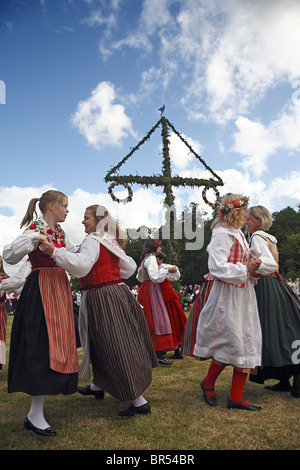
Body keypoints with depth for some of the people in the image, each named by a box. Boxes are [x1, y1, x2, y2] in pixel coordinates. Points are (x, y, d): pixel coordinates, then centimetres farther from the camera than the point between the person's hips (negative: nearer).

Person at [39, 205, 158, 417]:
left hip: (102, 299, -9)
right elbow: (130, 266, 20)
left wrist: (55, 252, -34)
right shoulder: (112, 242, 13)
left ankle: (139, 401, 2)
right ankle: (97, 386, 41)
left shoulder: (94, 240, -13)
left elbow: (82, 264, -31)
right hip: (117, 293, 9)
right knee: (102, 342, 23)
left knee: (116, 349, -4)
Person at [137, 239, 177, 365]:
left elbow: (140, 277, 25)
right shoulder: (151, 258, -13)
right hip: (152, 290, -10)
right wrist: (167, 270, -21)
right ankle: (159, 354, -12)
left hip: (146, 288, 10)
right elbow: (155, 276, -24)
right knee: (158, 319, -11)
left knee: (149, 319, 14)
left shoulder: (145, 258, 17)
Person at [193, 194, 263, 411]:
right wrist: (245, 269, -15)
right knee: (231, 342, -6)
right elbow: (218, 267, -22)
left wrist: (251, 265, 4)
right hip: (228, 295, -10)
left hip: (243, 294, 10)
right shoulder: (222, 235, -13)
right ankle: (208, 383, 20)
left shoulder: (238, 234, 18)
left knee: (246, 342, 8)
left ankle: (236, 397, 17)